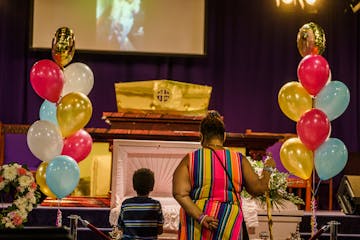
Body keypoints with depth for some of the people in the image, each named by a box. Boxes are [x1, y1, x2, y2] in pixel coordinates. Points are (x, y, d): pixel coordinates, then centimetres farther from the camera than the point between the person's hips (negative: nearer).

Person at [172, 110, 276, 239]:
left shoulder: (190, 160, 0)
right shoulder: (239, 160, 2)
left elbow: (180, 194, -11)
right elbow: (259, 188, 7)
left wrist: (201, 217, -14)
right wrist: (267, 168, 24)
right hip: (229, 223, 0)